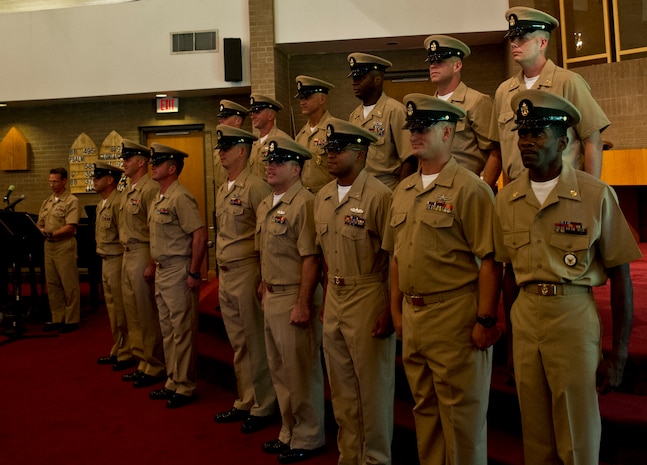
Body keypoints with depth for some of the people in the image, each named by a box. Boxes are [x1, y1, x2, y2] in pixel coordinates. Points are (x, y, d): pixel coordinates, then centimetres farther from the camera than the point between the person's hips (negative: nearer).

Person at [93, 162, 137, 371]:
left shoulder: (118, 202, -17)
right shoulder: (102, 204, 15)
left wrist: (125, 264, -20)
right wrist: (103, 256, 15)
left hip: (117, 260, -10)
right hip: (106, 261, 10)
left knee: (121, 309, -3)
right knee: (112, 308, 16)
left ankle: (127, 354, 7)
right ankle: (117, 350, 27)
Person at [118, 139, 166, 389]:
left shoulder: (150, 189, -14)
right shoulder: (128, 190, 16)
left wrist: (152, 264, -23)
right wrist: (126, 255, 13)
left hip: (142, 256, -10)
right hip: (127, 256, 10)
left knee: (148, 314, -2)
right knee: (133, 312, 15)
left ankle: (155, 366, 10)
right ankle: (142, 361, 26)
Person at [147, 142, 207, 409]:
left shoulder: (180, 197, -16)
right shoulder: (158, 199, 14)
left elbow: (200, 235, -22)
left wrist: (194, 273, -20)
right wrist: (154, 265, 14)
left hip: (179, 272, -10)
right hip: (161, 271, 10)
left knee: (183, 331, 0)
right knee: (167, 330, 17)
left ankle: (186, 387, 11)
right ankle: (173, 381, 29)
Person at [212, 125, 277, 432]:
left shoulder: (255, 186, -12)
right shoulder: (223, 190, 15)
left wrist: (265, 279, -17)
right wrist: (220, 270, 17)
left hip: (247, 274, -8)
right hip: (225, 276, 9)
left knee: (256, 344, 2)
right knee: (238, 344, 16)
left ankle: (262, 407, 16)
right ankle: (244, 403, 29)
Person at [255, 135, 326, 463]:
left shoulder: (304, 203, -15)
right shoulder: (264, 206, 13)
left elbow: (311, 259, -20)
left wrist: (303, 304, -21)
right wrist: (265, 287, 16)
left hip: (294, 299, -9)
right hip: (271, 298, 9)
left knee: (301, 372, 3)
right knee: (279, 370, 18)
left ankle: (308, 439, 20)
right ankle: (289, 432, 34)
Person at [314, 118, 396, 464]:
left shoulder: (378, 196, -13)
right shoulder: (322, 197, 9)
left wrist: (390, 311, -16)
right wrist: (326, 298, 14)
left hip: (368, 298, -7)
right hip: (334, 299, 7)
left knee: (373, 385, 5)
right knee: (341, 384, 16)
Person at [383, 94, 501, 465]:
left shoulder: (469, 188, -11)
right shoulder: (403, 191, 12)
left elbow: (490, 261, -14)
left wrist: (486, 319, -16)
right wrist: (397, 310, 15)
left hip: (454, 316, -7)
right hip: (413, 315, 7)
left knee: (461, 413, 5)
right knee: (425, 407, 19)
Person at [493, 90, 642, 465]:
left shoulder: (596, 195, -8)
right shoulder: (507, 199, 4)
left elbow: (620, 275, -5)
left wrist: (620, 353, -6)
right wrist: (512, 333, 12)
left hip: (575, 318, -3)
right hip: (526, 318, 4)